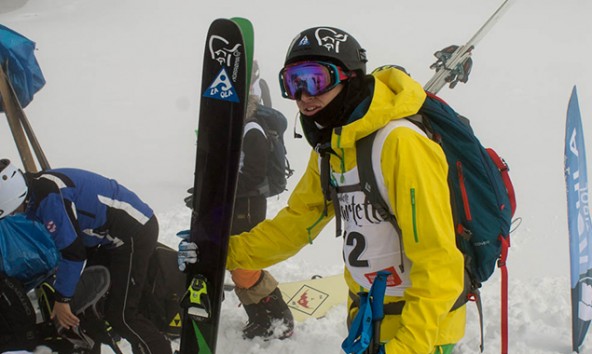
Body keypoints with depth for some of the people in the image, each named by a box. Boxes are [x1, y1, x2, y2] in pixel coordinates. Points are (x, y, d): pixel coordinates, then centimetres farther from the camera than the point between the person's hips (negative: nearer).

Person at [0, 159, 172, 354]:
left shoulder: (49, 197, -27)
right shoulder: (35, 193, 4)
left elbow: (72, 251, -23)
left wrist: (62, 299, -14)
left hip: (135, 233, -11)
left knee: (120, 315, -11)